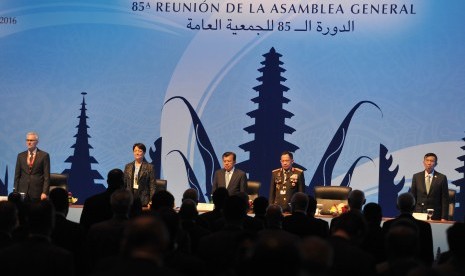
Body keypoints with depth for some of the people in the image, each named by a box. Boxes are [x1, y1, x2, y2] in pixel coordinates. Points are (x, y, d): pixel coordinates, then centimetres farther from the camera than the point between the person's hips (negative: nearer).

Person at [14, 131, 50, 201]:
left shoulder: (44, 155, 1)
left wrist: (45, 192, -11)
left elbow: (47, 176, -3)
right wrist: (15, 192, 4)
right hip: (23, 192, 3)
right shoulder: (21, 156, 11)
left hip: (37, 192, -3)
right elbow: (17, 175, 12)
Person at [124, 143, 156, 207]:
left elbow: (152, 186, -2)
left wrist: (151, 202, -9)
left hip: (143, 200, -3)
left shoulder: (149, 167, 0)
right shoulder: (128, 166, 11)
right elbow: (124, 183, 13)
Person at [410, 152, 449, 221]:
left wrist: (444, 218, -7)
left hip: (435, 216, -1)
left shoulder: (442, 178, 0)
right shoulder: (416, 177, 6)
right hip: (419, 214, 2)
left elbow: (445, 200, -1)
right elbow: (412, 197, 8)